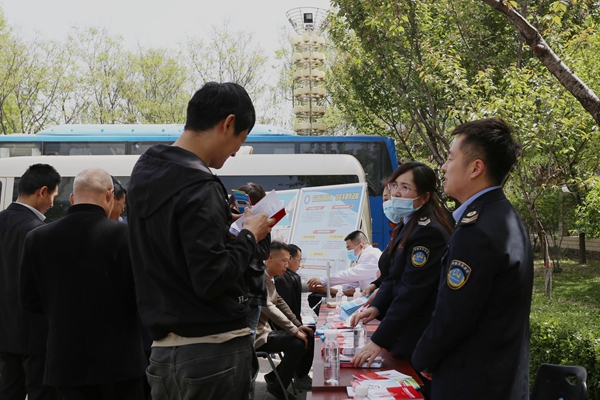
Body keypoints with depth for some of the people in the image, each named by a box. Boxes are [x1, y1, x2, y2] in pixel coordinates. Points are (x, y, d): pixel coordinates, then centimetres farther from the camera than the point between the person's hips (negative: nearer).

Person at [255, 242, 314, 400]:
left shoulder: (269, 279, 14)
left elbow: (281, 304, 18)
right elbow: (268, 308, -28)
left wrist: (299, 325, 6)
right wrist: (294, 331, -27)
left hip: (267, 330, 10)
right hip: (256, 334, -10)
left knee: (309, 338, 3)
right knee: (297, 343, -26)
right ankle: (277, 387, -10)